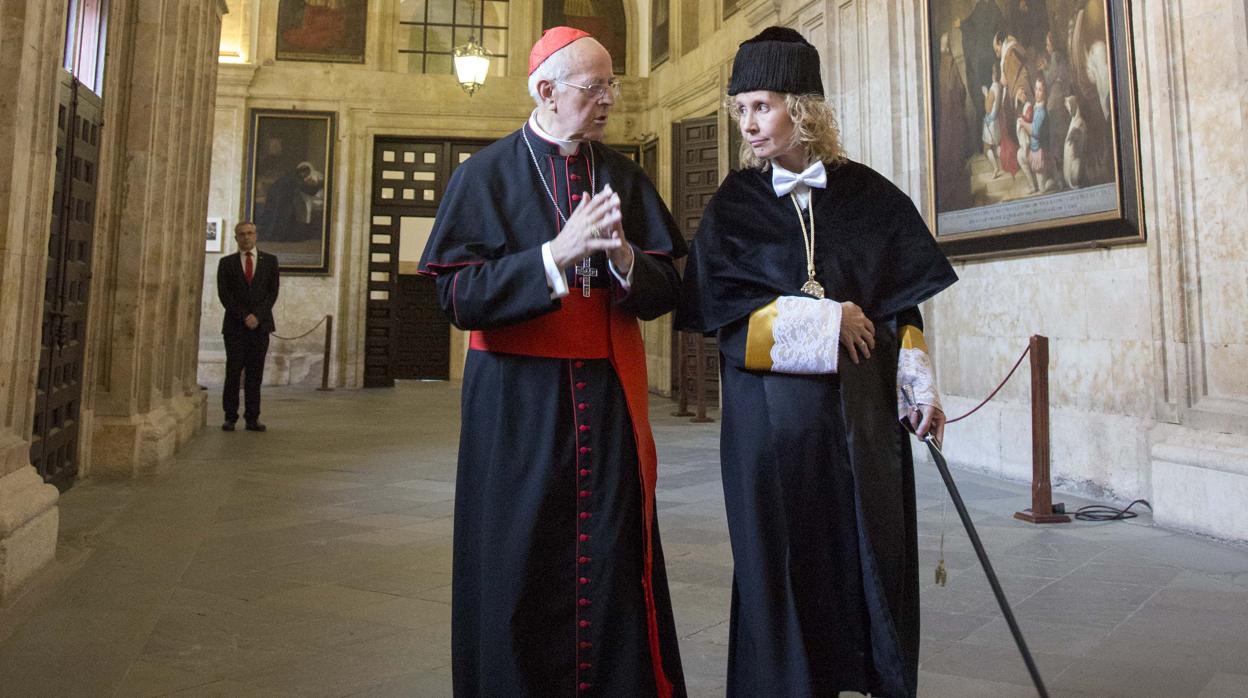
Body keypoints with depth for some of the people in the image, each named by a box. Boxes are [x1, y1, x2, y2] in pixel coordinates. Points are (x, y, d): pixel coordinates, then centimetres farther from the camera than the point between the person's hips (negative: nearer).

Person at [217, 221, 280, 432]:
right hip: (235, 325, 0)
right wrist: (243, 317, -10)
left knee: (255, 373, 0)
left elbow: (273, 291, 3)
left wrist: (257, 316, -10)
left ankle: (252, 418, 3)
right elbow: (224, 293, 1)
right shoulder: (227, 262, 8)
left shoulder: (270, 261, 10)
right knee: (233, 372, -3)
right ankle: (230, 417, 3)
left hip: (261, 325, 1)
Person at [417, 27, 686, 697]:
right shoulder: (486, 174, -1)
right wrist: (559, 253, -19)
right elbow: (456, 295, -10)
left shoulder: (624, 177, 9)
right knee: (520, 565, 5)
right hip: (517, 398, -2)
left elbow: (666, 291, 6)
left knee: (611, 560, 6)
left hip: (608, 397, 3)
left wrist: (622, 256, -16)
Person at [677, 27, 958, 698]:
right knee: (784, 563, 5)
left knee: (874, 559, 7)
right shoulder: (734, 203, 2)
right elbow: (720, 311, -6)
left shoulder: (868, 194, 5)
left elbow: (902, 303, 8)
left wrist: (920, 386, 0)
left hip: (863, 409, 2)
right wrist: (830, 320, -10)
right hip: (770, 415, -1)